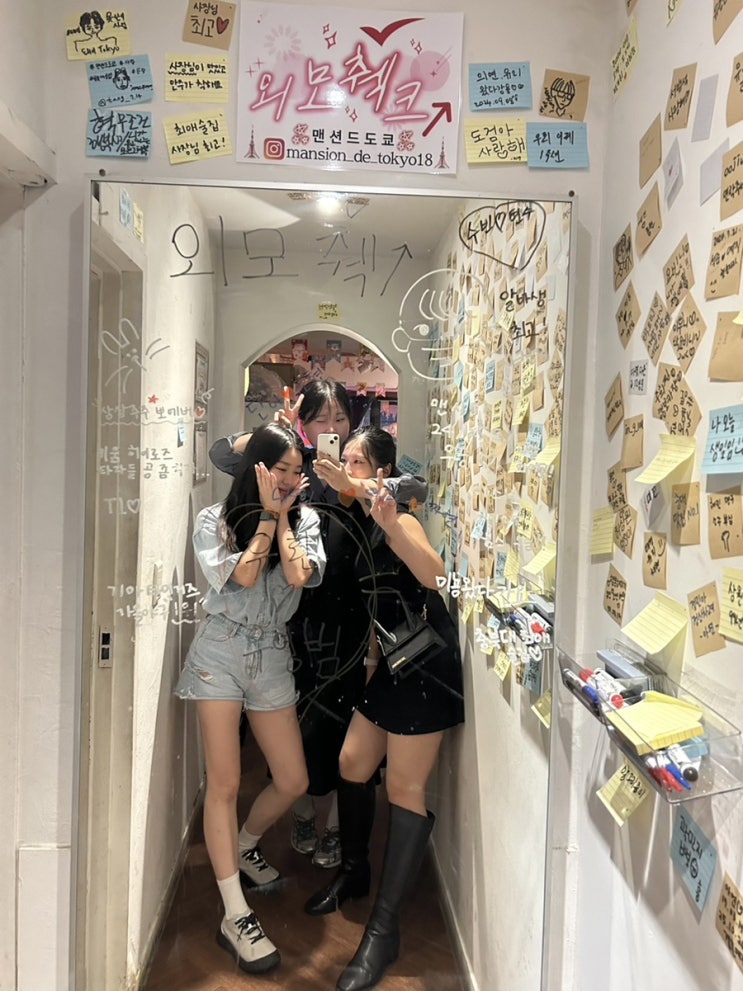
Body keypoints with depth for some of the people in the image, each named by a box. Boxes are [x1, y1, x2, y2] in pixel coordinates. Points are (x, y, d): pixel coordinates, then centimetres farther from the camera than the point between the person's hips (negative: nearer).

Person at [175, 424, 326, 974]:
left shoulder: (305, 519, 5)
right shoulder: (214, 520, 0)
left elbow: (300, 576, -13)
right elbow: (244, 574, -14)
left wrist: (282, 517, -8)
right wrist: (267, 514, -9)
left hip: (273, 655, 3)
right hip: (221, 651, -3)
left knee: (294, 782, 7)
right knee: (225, 783, -4)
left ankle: (243, 846, 38)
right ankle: (235, 917, 7)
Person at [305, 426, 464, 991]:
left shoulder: (398, 520, -18)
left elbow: (433, 575, -34)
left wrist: (390, 524, -44)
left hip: (425, 664, -8)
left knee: (404, 787, -3)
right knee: (352, 763, 14)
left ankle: (383, 930, 8)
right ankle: (354, 873, 37)